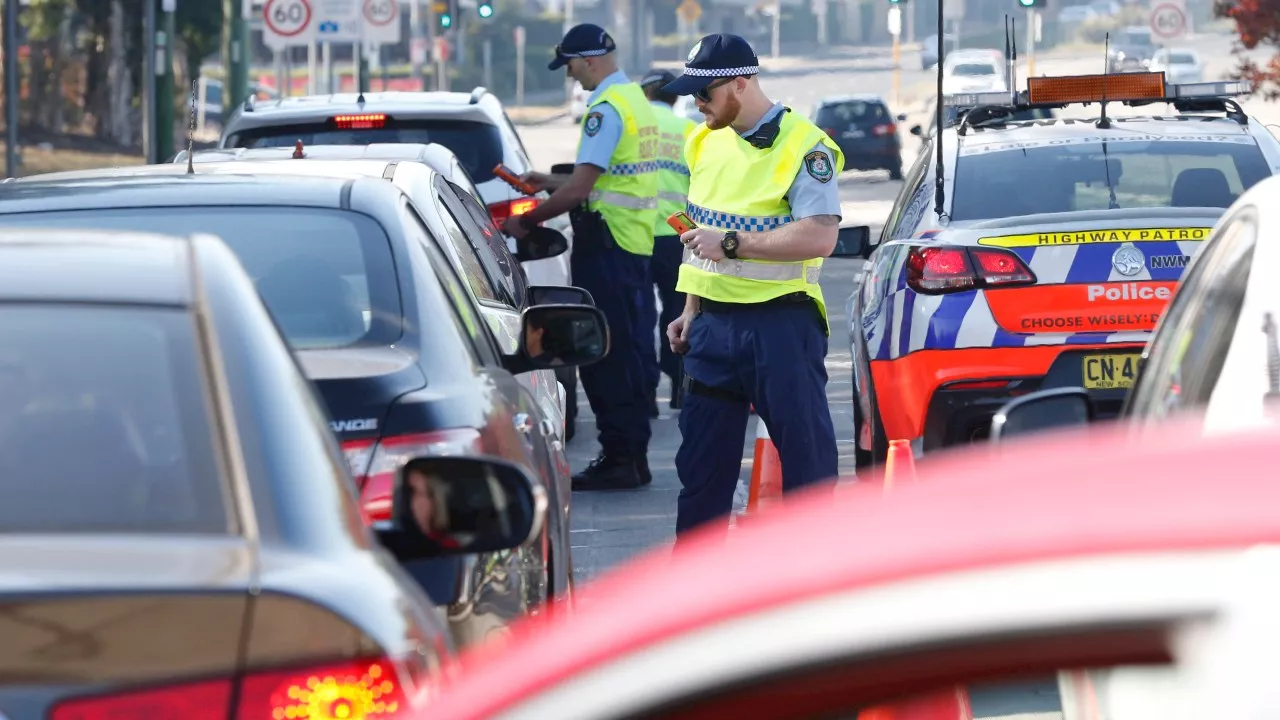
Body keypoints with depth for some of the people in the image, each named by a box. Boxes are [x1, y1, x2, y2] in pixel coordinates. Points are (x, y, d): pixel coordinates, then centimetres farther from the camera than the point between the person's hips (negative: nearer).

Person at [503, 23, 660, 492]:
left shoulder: (606, 109, -16)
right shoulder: (635, 99, 15)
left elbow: (579, 189, -20)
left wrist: (526, 221, -10)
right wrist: (548, 183, 24)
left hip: (606, 243, -10)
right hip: (635, 241, 10)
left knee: (602, 353, -6)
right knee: (625, 352, 14)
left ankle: (620, 457, -5)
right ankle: (631, 456, 19)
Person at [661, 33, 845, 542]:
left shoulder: (802, 146, -12)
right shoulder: (705, 142, 12)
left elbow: (820, 236, -21)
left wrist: (732, 244, -21)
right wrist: (691, 310, 17)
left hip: (780, 323, -7)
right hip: (715, 323, 7)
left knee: (806, 450, -3)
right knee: (702, 457, 11)